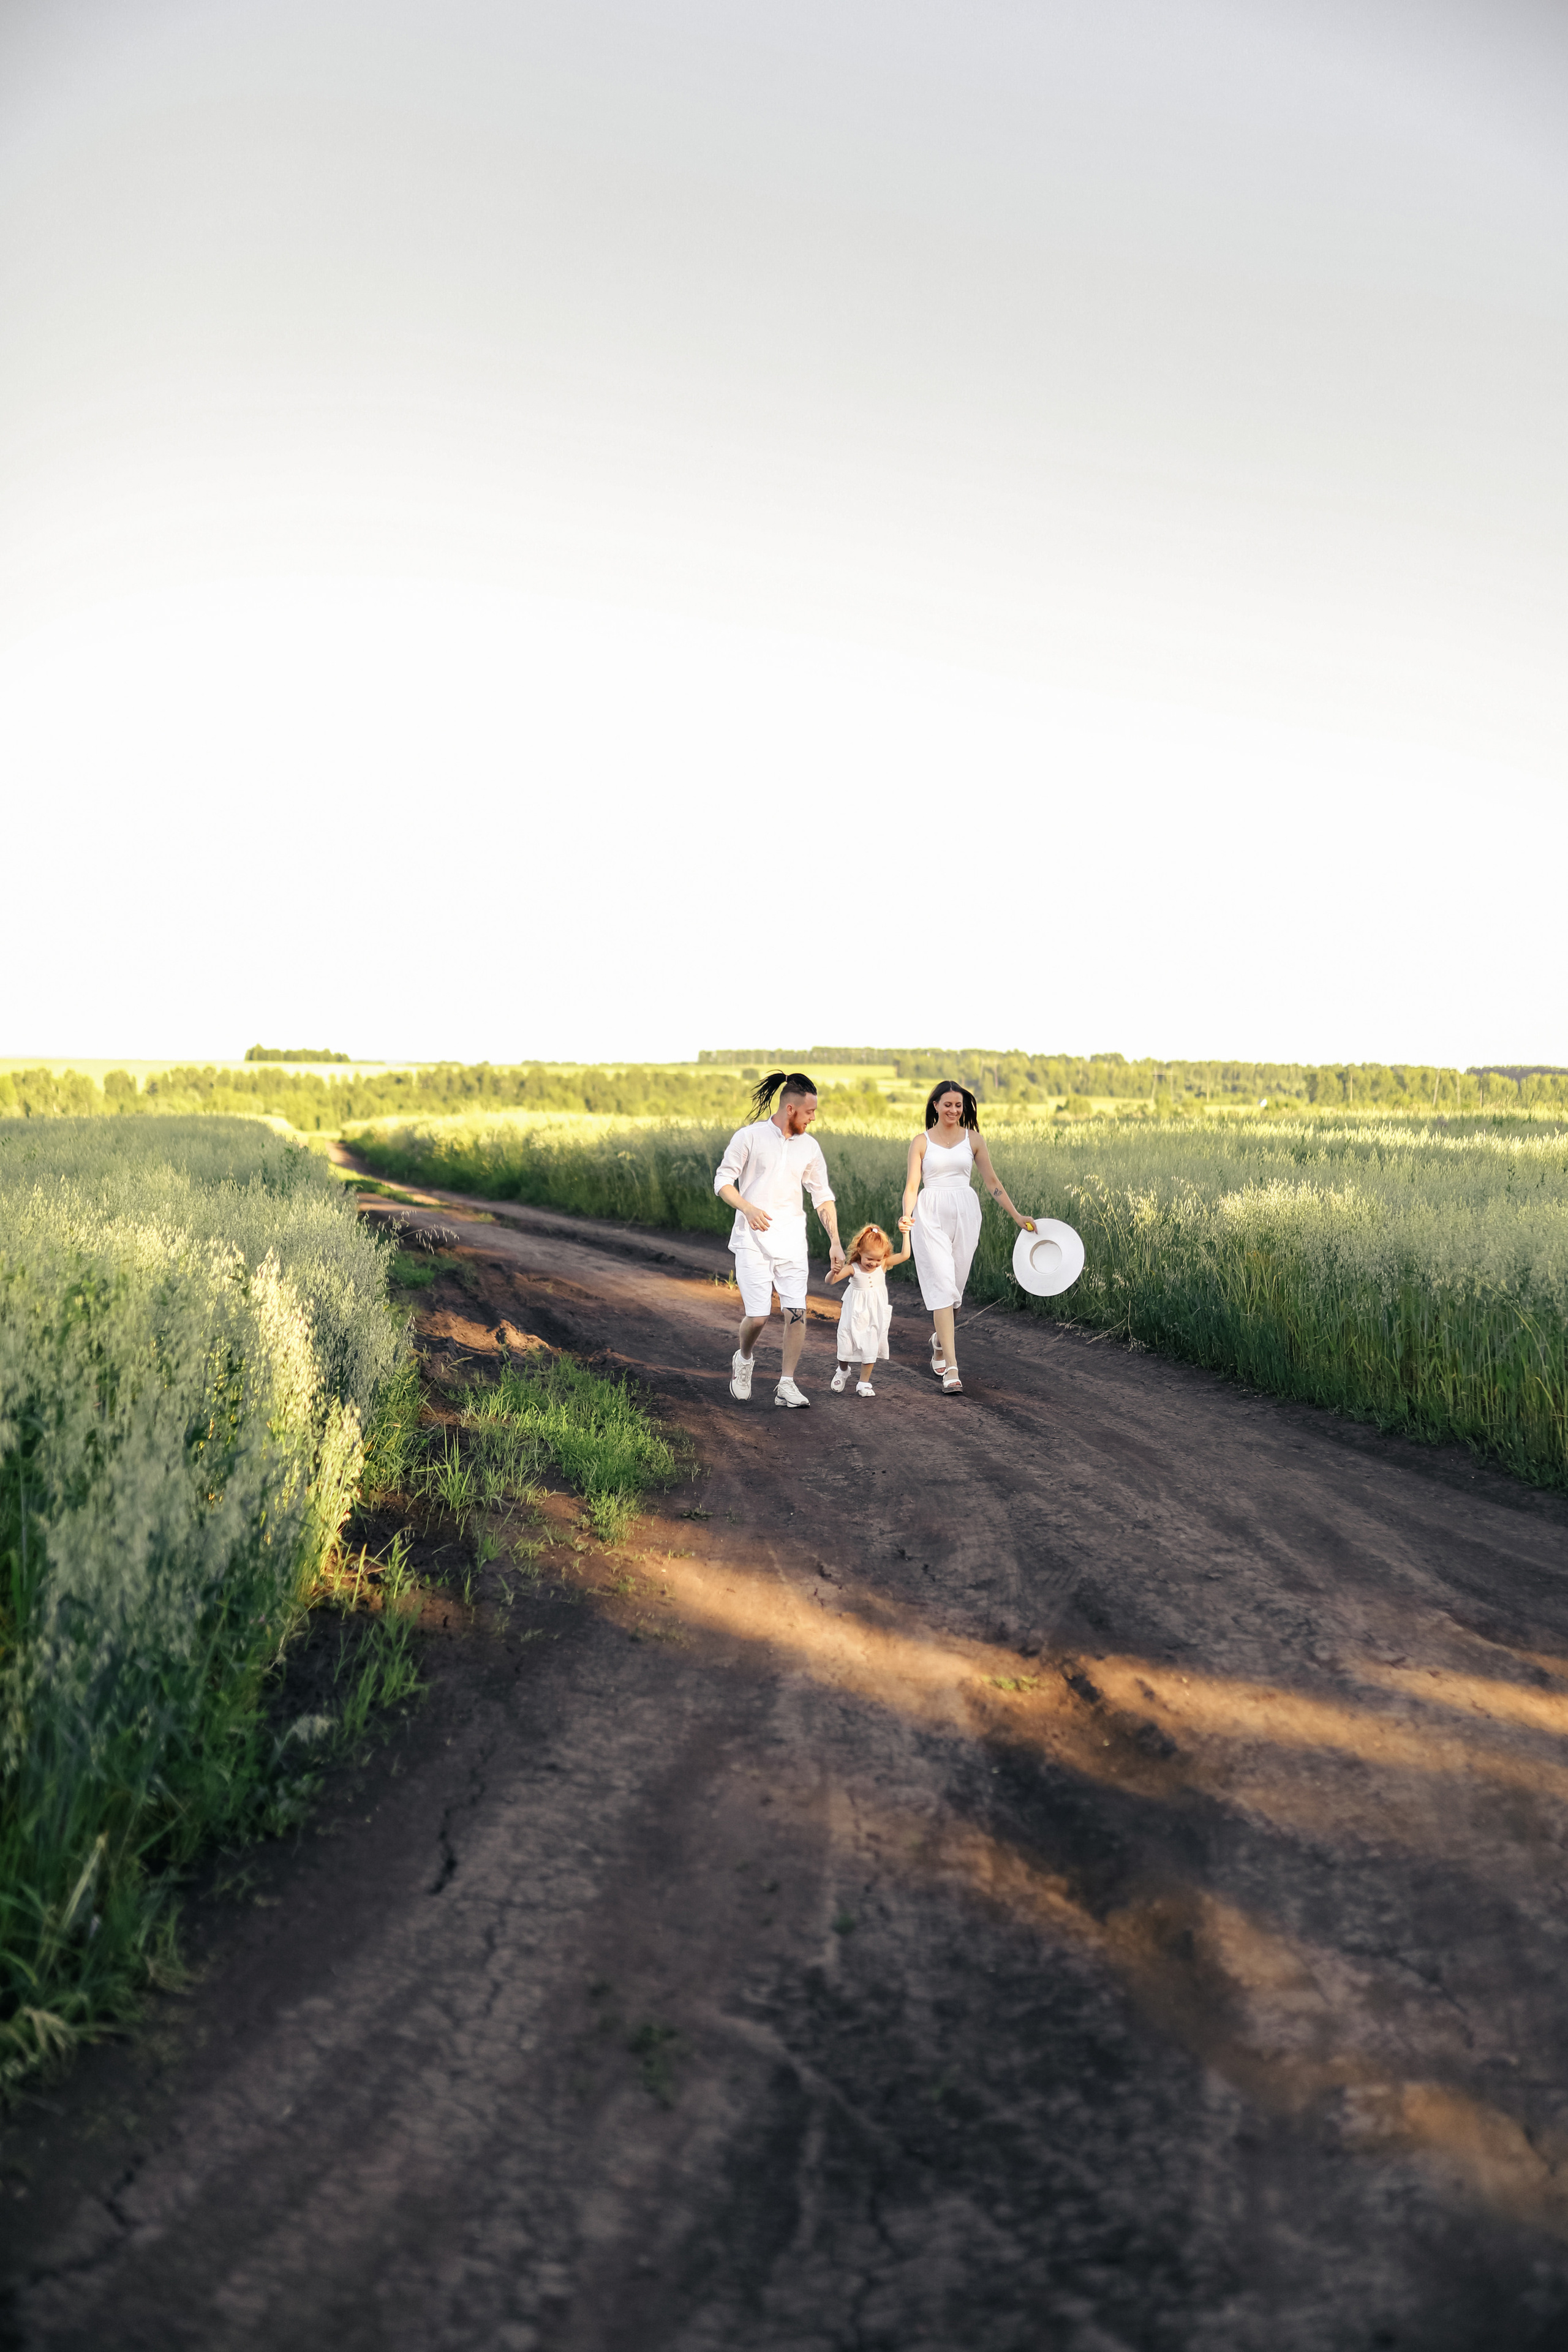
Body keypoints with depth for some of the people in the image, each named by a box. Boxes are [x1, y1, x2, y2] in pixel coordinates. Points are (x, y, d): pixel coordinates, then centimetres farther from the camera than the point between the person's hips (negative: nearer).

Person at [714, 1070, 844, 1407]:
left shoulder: (809, 1147, 7)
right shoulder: (749, 1137, -5)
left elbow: (823, 1197, 12)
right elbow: (723, 1181, -3)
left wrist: (835, 1242, 5)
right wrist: (747, 1208, -21)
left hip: (792, 1240, 4)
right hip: (753, 1239, -4)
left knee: (797, 1311, -8)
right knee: (758, 1316, -9)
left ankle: (786, 1384, 4)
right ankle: (744, 1360, 24)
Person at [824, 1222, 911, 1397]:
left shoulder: (883, 1265, -9)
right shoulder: (853, 1268, -16)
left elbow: (904, 1256, -17)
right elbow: (830, 1281, -21)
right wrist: (834, 1271, -42)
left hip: (875, 1315, 1)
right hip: (855, 1314, -1)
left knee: (870, 1348, 1)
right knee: (847, 1344, 4)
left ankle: (864, 1384, 15)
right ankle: (843, 1372, 36)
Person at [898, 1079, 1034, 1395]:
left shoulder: (973, 1139, 8)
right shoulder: (922, 1142, 4)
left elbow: (992, 1182, 10)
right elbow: (912, 1185, -1)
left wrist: (1017, 1217, 6)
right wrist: (907, 1216, -19)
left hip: (965, 1214, 2)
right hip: (931, 1215, -2)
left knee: (955, 1284, 8)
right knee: (942, 1285, -9)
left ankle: (940, 1339, 40)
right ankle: (951, 1369, -12)